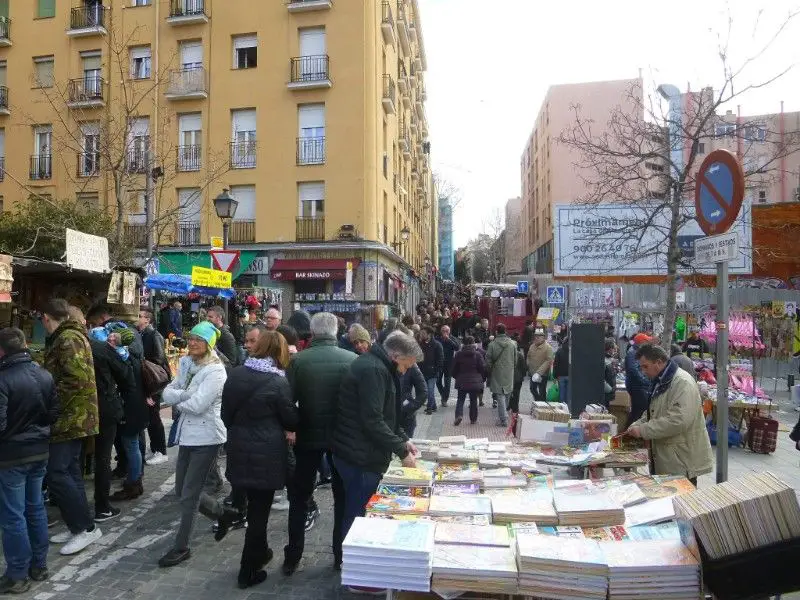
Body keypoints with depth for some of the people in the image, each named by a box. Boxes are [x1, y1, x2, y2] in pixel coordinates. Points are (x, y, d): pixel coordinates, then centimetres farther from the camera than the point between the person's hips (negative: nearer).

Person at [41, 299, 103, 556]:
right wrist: (56, 403, 12)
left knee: (56, 474, -8)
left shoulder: (68, 339, -16)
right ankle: (78, 527, 22)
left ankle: (87, 527, -1)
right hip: (74, 416, 10)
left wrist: (52, 405, -16)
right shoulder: (68, 337, 17)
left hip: (70, 417, -10)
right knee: (69, 472, 14)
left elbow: (77, 380, -26)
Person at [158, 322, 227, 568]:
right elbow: (167, 393, 2)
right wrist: (185, 394, -18)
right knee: (182, 491, 16)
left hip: (205, 436, -8)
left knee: (189, 494, 0)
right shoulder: (185, 363, 7)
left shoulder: (215, 370, -17)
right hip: (187, 433, 8)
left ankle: (182, 547, 14)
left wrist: (177, 400, -6)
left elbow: (197, 405, -23)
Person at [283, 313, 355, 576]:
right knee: (343, 498, 18)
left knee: (299, 499, 17)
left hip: (308, 436, 0)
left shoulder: (298, 360, -12)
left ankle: (292, 557, 23)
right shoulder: (352, 359, -11)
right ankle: (341, 554, 27)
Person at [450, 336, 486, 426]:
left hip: (462, 381, 1)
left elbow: (454, 368, 4)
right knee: (473, 400, 12)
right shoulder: (477, 355, -8)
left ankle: (459, 415, -13)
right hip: (475, 382, -1)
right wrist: (483, 379, 12)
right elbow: (483, 368, -4)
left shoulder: (458, 354, -2)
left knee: (460, 399, 9)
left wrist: (456, 377, 21)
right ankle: (473, 419, 17)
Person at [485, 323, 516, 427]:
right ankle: (503, 417, 27)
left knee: (500, 396, -2)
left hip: (497, 374, -3)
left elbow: (488, 361, -6)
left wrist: (489, 371, 10)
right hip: (509, 375, 3)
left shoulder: (492, 344, -11)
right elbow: (515, 359, 5)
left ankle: (503, 420, -5)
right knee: (506, 396, 16)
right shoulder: (513, 344, -3)